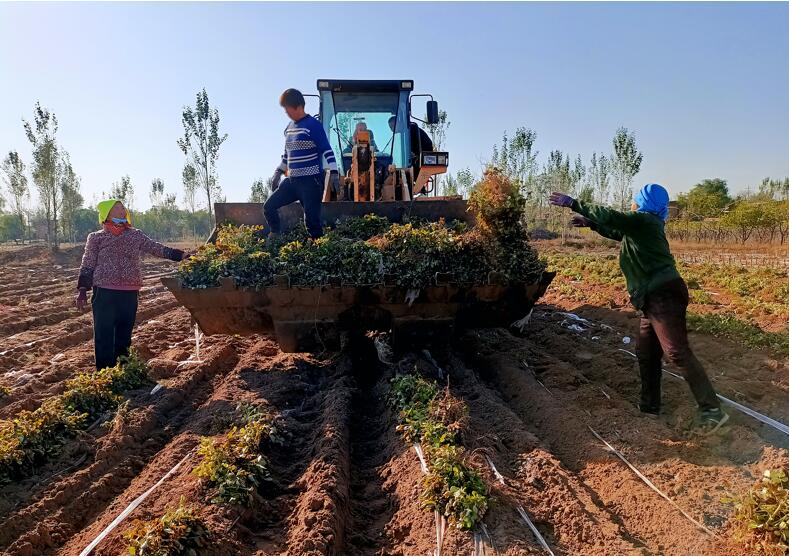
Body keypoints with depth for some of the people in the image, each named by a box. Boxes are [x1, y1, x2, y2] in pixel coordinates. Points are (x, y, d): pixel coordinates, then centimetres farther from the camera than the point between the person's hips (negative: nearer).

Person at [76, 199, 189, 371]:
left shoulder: (136, 235, 10)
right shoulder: (96, 237, 4)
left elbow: (157, 249, 6)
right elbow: (87, 266, 4)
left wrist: (182, 255, -4)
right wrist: (82, 291, -2)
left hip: (130, 293, 3)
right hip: (104, 292, -3)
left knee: (124, 334, 11)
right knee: (104, 335, -2)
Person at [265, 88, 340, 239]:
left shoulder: (313, 125, -9)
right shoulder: (289, 127, 15)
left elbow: (327, 150, -13)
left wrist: (334, 173, -21)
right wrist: (278, 173, 24)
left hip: (311, 180, -8)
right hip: (292, 180, 8)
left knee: (311, 220, -9)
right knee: (269, 207, 4)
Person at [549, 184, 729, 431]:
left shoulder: (644, 220, -11)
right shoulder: (641, 225, 17)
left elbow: (610, 216, -21)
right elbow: (617, 231, 33)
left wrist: (573, 203, -15)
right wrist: (590, 223, 31)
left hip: (664, 296, -10)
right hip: (655, 299, 10)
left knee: (678, 353, -12)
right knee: (647, 354, 15)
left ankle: (712, 410, -9)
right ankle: (649, 405, 24)